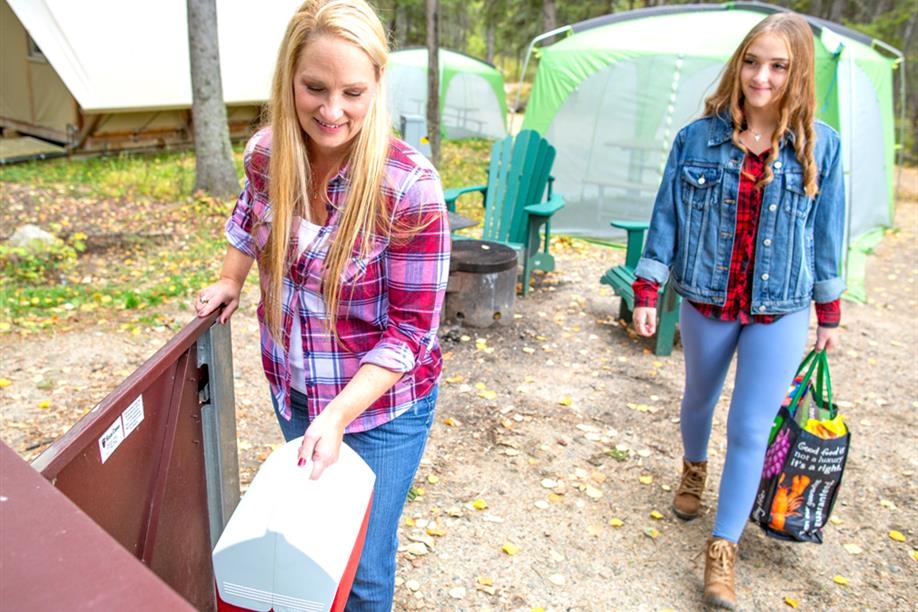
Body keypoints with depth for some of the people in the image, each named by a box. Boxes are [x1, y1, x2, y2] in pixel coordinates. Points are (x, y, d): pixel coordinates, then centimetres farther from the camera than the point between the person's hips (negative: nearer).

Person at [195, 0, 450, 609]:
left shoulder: (409, 185, -27)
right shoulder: (265, 154, -11)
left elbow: (410, 328, -22)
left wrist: (338, 416, -28)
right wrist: (230, 280, 11)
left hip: (381, 404, -5)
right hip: (291, 390, 5)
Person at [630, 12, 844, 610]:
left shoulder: (820, 145, -6)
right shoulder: (698, 137, -7)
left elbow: (827, 233, 2)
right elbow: (667, 217, -3)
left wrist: (830, 313, 6)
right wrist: (646, 292, -5)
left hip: (780, 313, -1)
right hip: (706, 303, 1)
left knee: (751, 431, 0)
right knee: (700, 398, 23)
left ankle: (723, 551, 15)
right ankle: (694, 470, 54)